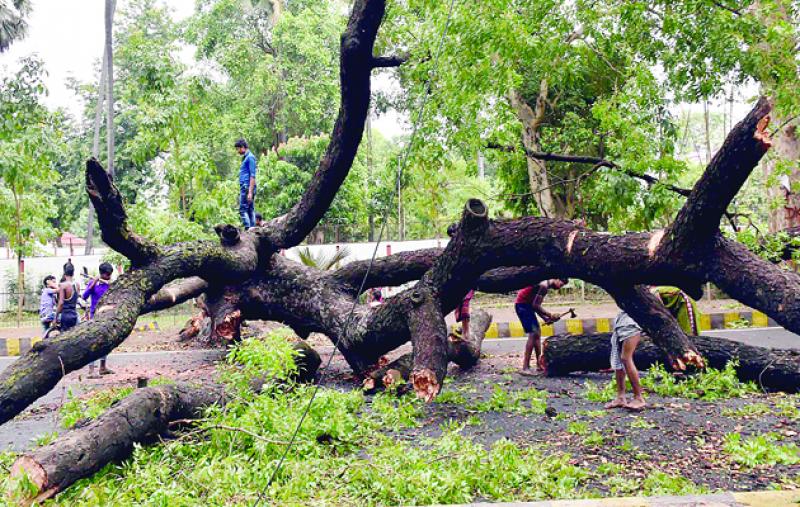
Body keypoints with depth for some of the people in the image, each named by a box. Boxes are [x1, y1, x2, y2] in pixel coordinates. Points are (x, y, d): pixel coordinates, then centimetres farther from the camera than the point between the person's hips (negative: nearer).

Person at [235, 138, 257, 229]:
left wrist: (250, 192, -20)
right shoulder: (245, 158, 20)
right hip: (244, 187, 10)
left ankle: (248, 229, -15)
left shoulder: (250, 157, -8)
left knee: (243, 209, -12)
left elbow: (252, 176, -15)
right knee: (250, 210, 8)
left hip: (247, 188, -10)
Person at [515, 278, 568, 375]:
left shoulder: (545, 285, 14)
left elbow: (536, 305, 14)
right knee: (533, 334, -13)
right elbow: (535, 305, -23)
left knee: (537, 333, 13)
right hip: (522, 305, -11)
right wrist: (550, 315, -15)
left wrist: (545, 318, 3)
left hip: (526, 305, 11)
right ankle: (525, 368, -14)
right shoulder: (544, 286, -18)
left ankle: (539, 363, 17)